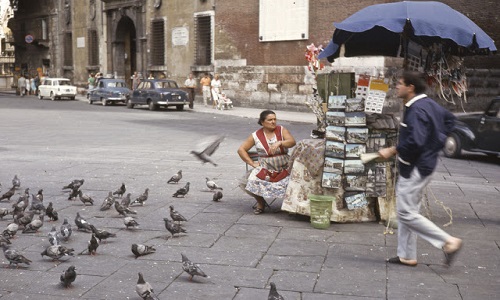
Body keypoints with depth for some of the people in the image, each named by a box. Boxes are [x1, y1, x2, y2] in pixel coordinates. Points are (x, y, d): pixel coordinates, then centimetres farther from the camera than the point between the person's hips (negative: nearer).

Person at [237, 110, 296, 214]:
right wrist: (252, 163, -3)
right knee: (251, 182, -25)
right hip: (265, 169, 0)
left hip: (285, 168, 0)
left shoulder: (282, 130, 4)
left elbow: (292, 142, -11)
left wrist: (279, 143, -30)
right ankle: (261, 202, 6)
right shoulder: (256, 136, 3)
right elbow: (241, 149, 6)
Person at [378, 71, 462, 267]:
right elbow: (449, 119, 25)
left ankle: (449, 242, -3)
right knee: (407, 211, 15)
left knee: (406, 213, -6)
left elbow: (415, 141, -30)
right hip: (420, 165, 11)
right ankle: (407, 256, 21)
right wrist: (437, 140, 21)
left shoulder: (417, 110, -21)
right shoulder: (428, 104, 11)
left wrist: (392, 151, -18)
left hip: (416, 168, -11)